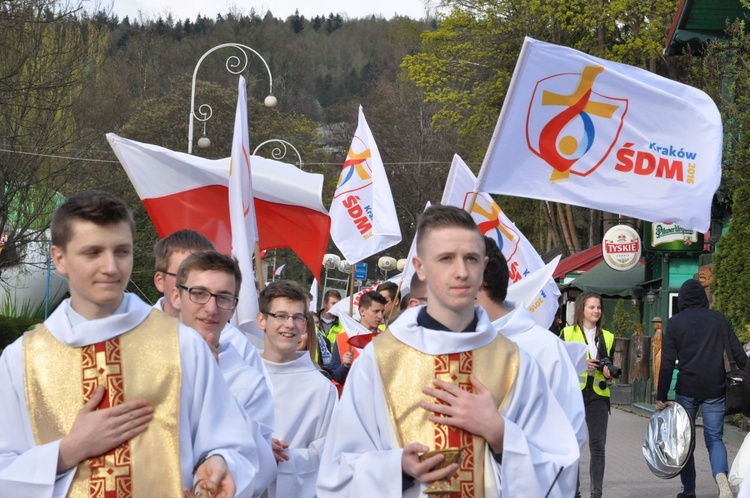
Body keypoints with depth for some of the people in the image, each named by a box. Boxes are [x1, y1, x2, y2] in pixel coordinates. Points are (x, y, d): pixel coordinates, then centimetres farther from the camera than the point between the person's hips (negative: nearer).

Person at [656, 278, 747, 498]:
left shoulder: (675, 323, 0)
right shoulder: (719, 319, 4)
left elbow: (667, 362, -3)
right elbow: (738, 353, 2)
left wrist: (661, 396, -1)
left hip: (687, 389, -1)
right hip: (715, 389, 1)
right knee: (714, 438, 6)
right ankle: (721, 476, -22)